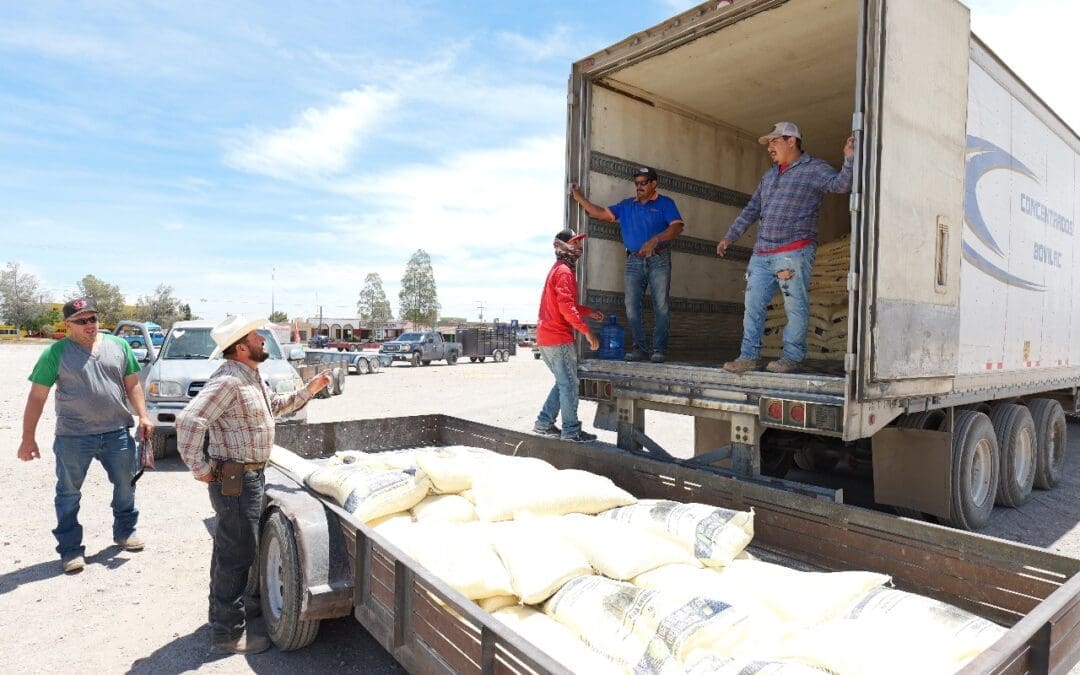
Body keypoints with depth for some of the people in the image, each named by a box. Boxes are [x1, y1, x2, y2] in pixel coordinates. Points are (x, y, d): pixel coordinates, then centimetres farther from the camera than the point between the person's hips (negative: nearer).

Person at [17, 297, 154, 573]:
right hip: (73, 437, -2)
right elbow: (36, 397, -2)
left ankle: (124, 532, 34)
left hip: (118, 433, 3)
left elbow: (132, 385, 10)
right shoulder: (55, 353, -4)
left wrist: (143, 415, -2)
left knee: (125, 485, 14)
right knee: (69, 493, 7)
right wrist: (28, 438, -4)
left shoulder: (119, 346, 5)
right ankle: (70, 549, 21)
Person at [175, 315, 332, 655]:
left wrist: (309, 389, 12)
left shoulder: (252, 377, 10)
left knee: (229, 546, 23)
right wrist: (201, 469, -22)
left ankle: (224, 608, 40)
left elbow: (276, 405, 25)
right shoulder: (228, 381, -22)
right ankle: (228, 633, 8)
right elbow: (188, 420, -30)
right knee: (239, 551, -3)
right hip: (235, 477, -10)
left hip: (248, 474, 11)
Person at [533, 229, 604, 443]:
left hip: (545, 337, 10)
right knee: (569, 384, -3)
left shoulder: (557, 269, 20)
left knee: (563, 383, 16)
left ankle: (544, 423, 17)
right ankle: (571, 431, 2)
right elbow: (566, 308, -22)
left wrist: (589, 312, 22)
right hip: (559, 338, -10)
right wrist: (587, 331, -20)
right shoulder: (564, 271, -12)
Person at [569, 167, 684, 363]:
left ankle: (659, 349, -2)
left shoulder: (665, 203, 5)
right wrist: (579, 198, 2)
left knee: (661, 306, -6)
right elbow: (602, 214, 9)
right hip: (634, 261, 4)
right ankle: (640, 348, 5)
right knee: (632, 307, -2)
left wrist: (655, 240, -21)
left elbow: (677, 227, -7)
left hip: (659, 260, -3)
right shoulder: (626, 205, 16)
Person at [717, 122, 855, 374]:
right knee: (753, 305, 4)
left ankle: (792, 357, 4)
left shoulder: (814, 168, 1)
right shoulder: (769, 176, 21)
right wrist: (730, 237, 19)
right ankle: (750, 355, 9)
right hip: (761, 254, 7)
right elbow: (752, 210, 24)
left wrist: (849, 159, -33)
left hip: (794, 252, -7)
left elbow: (840, 184, -16)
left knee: (796, 306, -4)